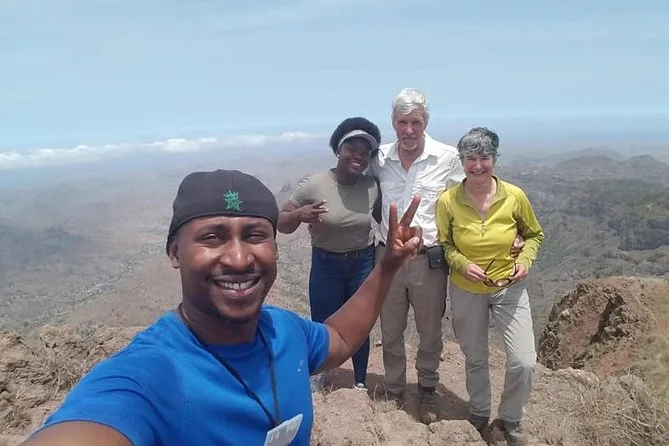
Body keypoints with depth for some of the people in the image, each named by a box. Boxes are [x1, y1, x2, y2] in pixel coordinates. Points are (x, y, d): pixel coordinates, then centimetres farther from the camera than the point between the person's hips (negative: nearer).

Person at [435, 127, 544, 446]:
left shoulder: (515, 196, -14)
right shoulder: (448, 201, -17)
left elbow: (534, 234, 3)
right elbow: (443, 245, -4)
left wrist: (525, 260, -14)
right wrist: (463, 264, -21)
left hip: (509, 288, 0)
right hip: (466, 291, 0)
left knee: (524, 362, -3)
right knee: (475, 359, 18)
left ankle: (511, 420, 27)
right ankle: (479, 413, 45)